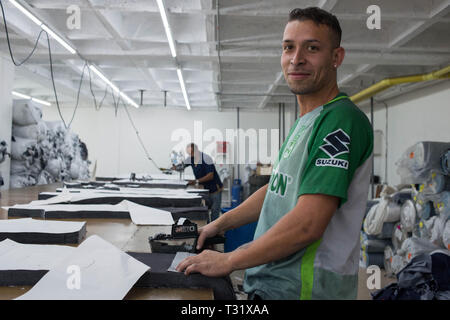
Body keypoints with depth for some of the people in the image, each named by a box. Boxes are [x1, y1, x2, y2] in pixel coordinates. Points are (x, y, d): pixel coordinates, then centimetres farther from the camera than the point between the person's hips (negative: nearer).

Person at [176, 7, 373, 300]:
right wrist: (220, 224, 12)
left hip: (303, 287, -8)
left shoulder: (341, 120, -20)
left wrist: (229, 261, -19)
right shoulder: (304, 123, 11)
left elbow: (307, 224, -27)